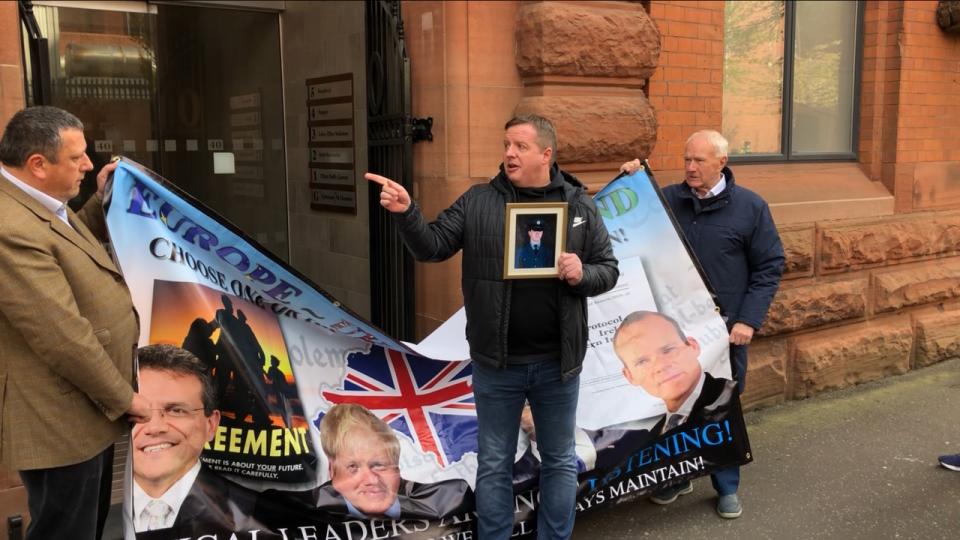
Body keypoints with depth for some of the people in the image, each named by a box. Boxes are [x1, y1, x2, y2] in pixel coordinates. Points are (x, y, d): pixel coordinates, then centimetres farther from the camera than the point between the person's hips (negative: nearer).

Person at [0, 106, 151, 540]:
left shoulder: (36, 205, 6)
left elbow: (75, 255, 27)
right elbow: (63, 335, -27)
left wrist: (102, 201, 15)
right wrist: (123, 397, -17)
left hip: (88, 411, 10)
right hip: (62, 424, -10)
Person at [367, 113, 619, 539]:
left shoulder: (579, 205, 1)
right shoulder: (477, 201, -1)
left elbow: (609, 270, 4)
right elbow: (432, 247, -6)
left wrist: (583, 274, -17)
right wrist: (406, 213, -23)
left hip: (557, 361, 1)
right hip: (496, 362, 0)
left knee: (560, 461, 16)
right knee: (494, 465, 13)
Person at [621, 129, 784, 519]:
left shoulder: (750, 207, -3)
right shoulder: (666, 199, 1)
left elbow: (769, 267, -2)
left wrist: (749, 319, -10)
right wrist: (628, 181, -9)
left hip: (724, 326, -2)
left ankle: (727, 486, 24)